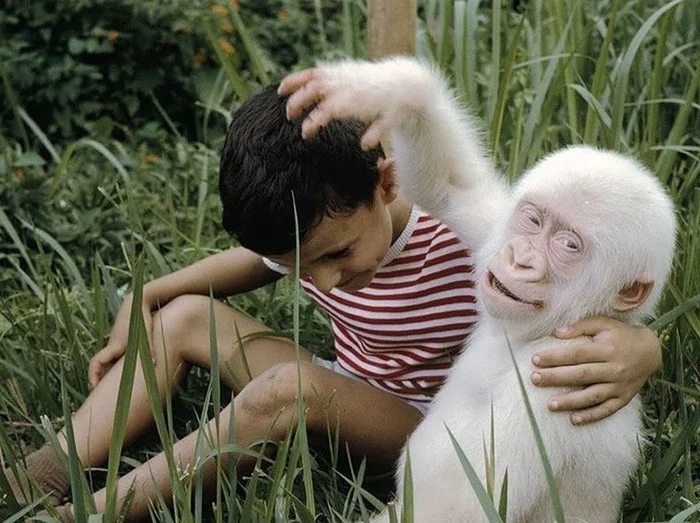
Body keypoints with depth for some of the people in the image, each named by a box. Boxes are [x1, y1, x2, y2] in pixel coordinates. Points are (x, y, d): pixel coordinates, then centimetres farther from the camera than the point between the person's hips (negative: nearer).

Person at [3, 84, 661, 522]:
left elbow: (626, 323, -26)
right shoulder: (307, 231, -10)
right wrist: (145, 297, -2)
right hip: (339, 406, 7)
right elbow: (245, 262, 12)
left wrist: (635, 351, -51)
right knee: (187, 315, -5)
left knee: (290, 386, -34)